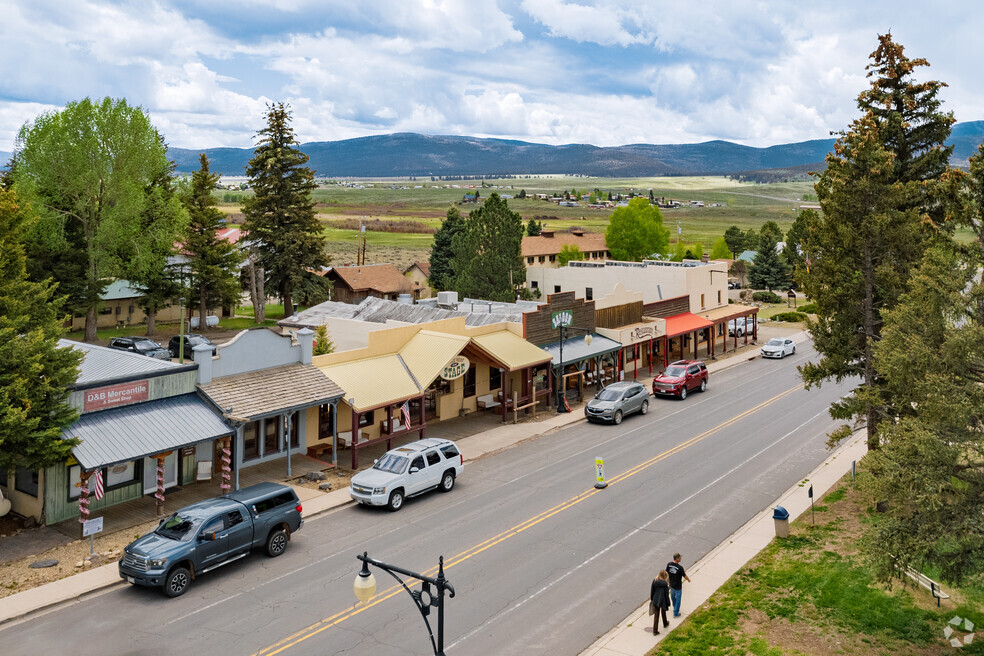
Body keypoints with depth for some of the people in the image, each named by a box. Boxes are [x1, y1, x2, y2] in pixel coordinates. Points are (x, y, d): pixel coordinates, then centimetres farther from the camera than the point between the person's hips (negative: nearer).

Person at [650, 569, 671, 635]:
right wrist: (668, 603, -3)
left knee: (656, 614, 10)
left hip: (656, 600, 2)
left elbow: (652, 591, 1)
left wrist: (651, 599, 14)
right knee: (663, 612, 26)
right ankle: (665, 624, 50)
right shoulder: (665, 583, -18)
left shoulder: (654, 581, -8)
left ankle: (655, 630, 9)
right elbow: (666, 594, -13)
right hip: (663, 600, -2)